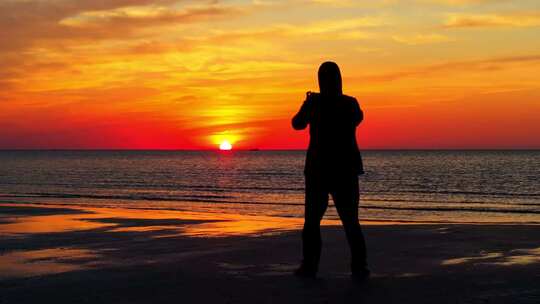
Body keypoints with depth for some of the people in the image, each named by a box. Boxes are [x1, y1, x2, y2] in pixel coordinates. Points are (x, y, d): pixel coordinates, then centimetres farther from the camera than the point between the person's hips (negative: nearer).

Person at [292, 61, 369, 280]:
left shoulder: (315, 101, -8)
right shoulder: (350, 103, -2)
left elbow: (297, 124, 6)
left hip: (318, 169, -1)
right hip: (346, 169, 2)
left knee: (312, 219, 9)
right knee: (351, 220, 7)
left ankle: (309, 266, 4)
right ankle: (359, 268, -2)